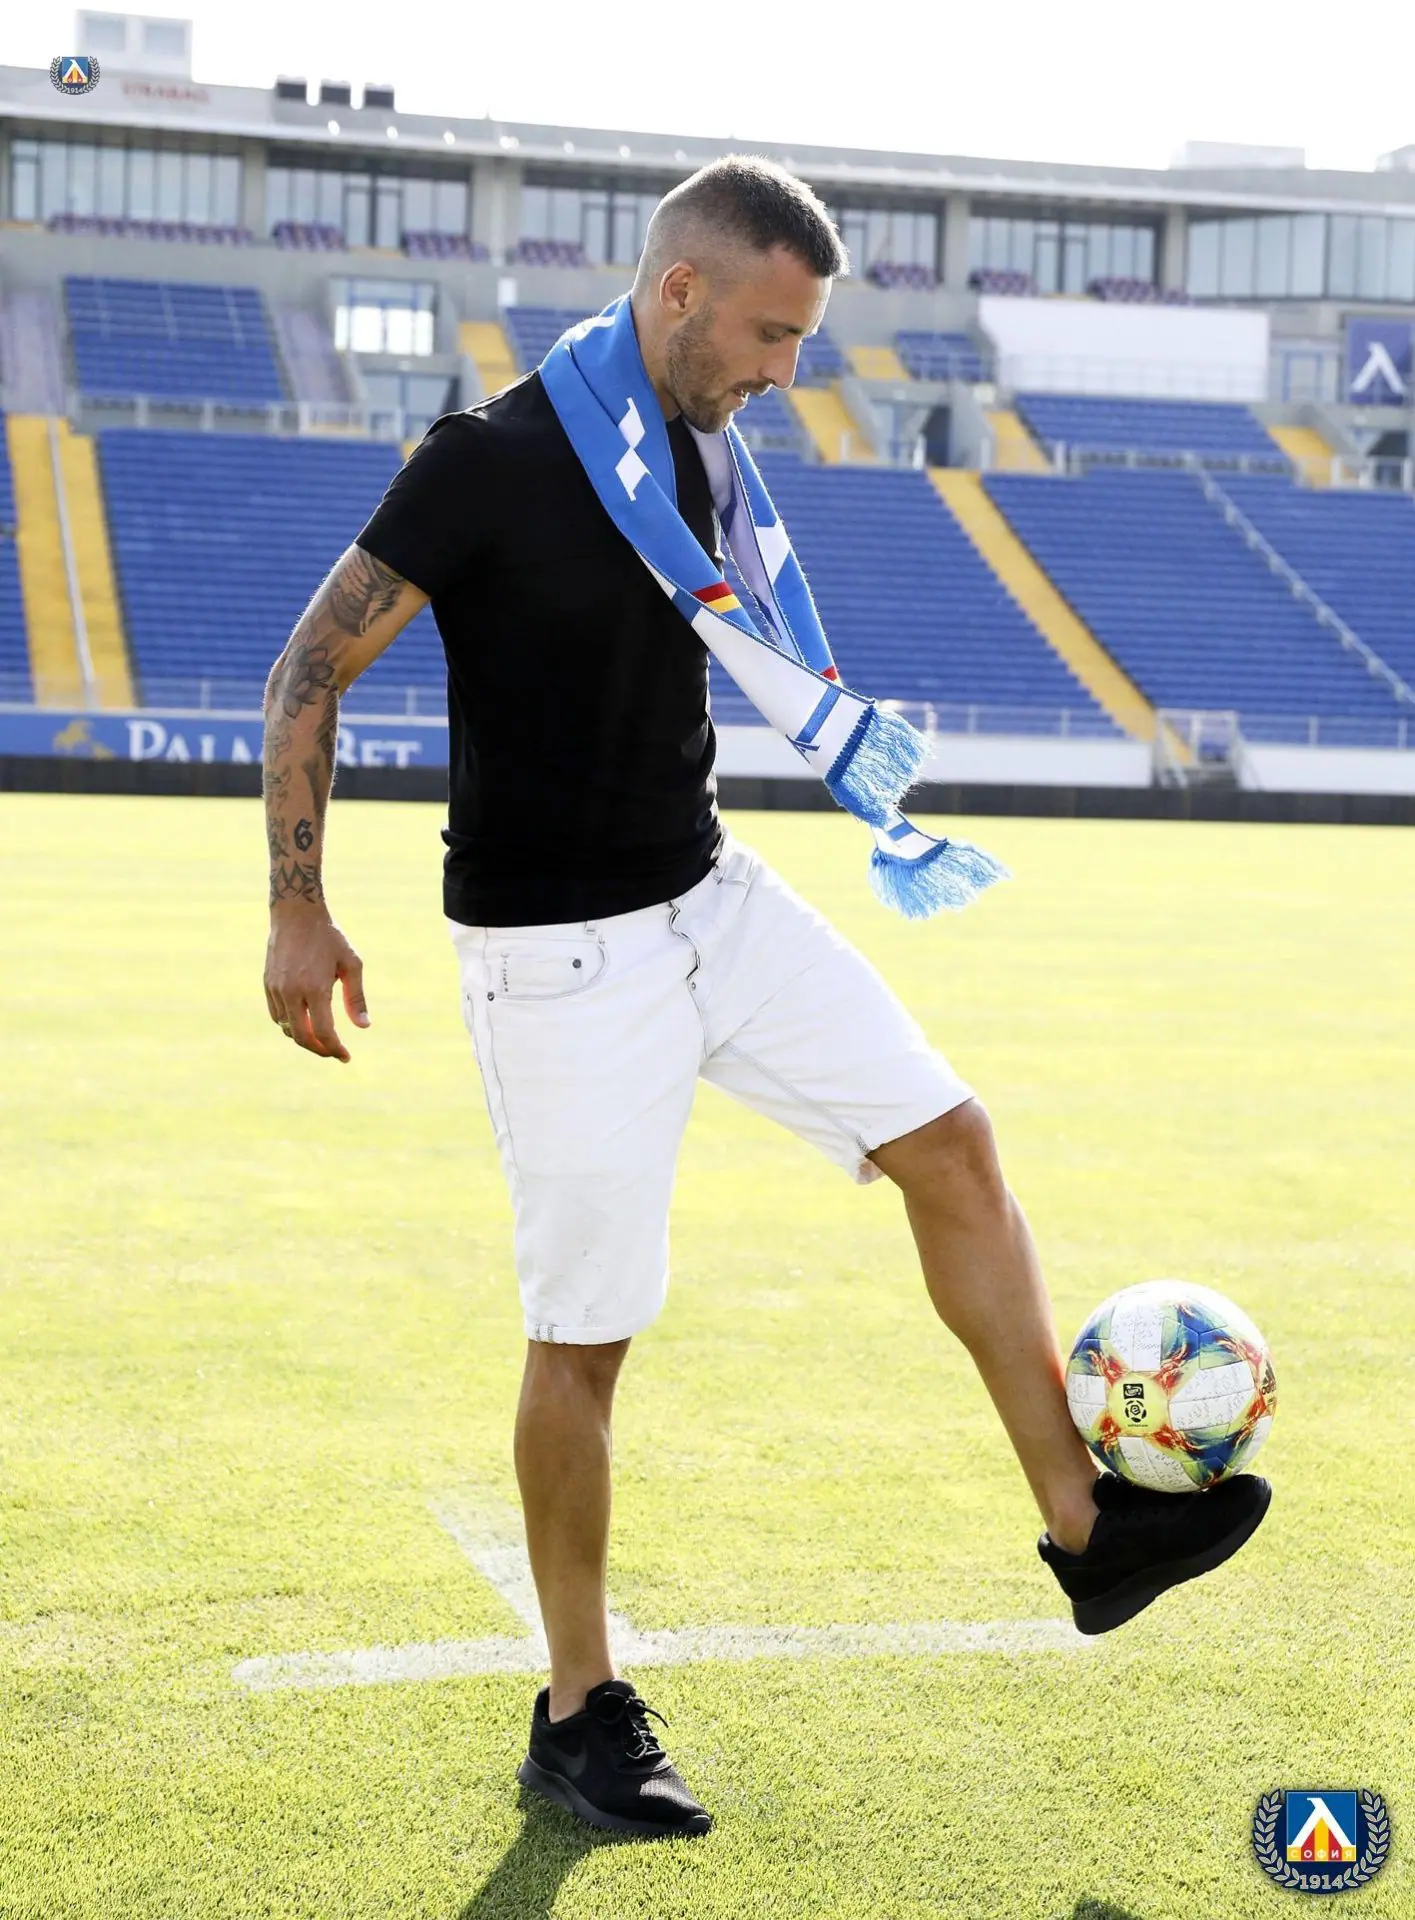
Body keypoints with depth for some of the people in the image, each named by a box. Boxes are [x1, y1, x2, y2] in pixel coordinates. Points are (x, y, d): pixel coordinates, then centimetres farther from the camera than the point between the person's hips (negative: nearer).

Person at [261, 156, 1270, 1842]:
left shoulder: (686, 452, 6)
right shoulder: (489, 459, -16)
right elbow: (308, 674, -12)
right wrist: (298, 913, -14)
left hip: (712, 899, 8)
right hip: (560, 958, -7)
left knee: (952, 1147, 1)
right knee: (585, 1335, -1)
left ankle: (1086, 1527, 11)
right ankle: (578, 1718, 15)